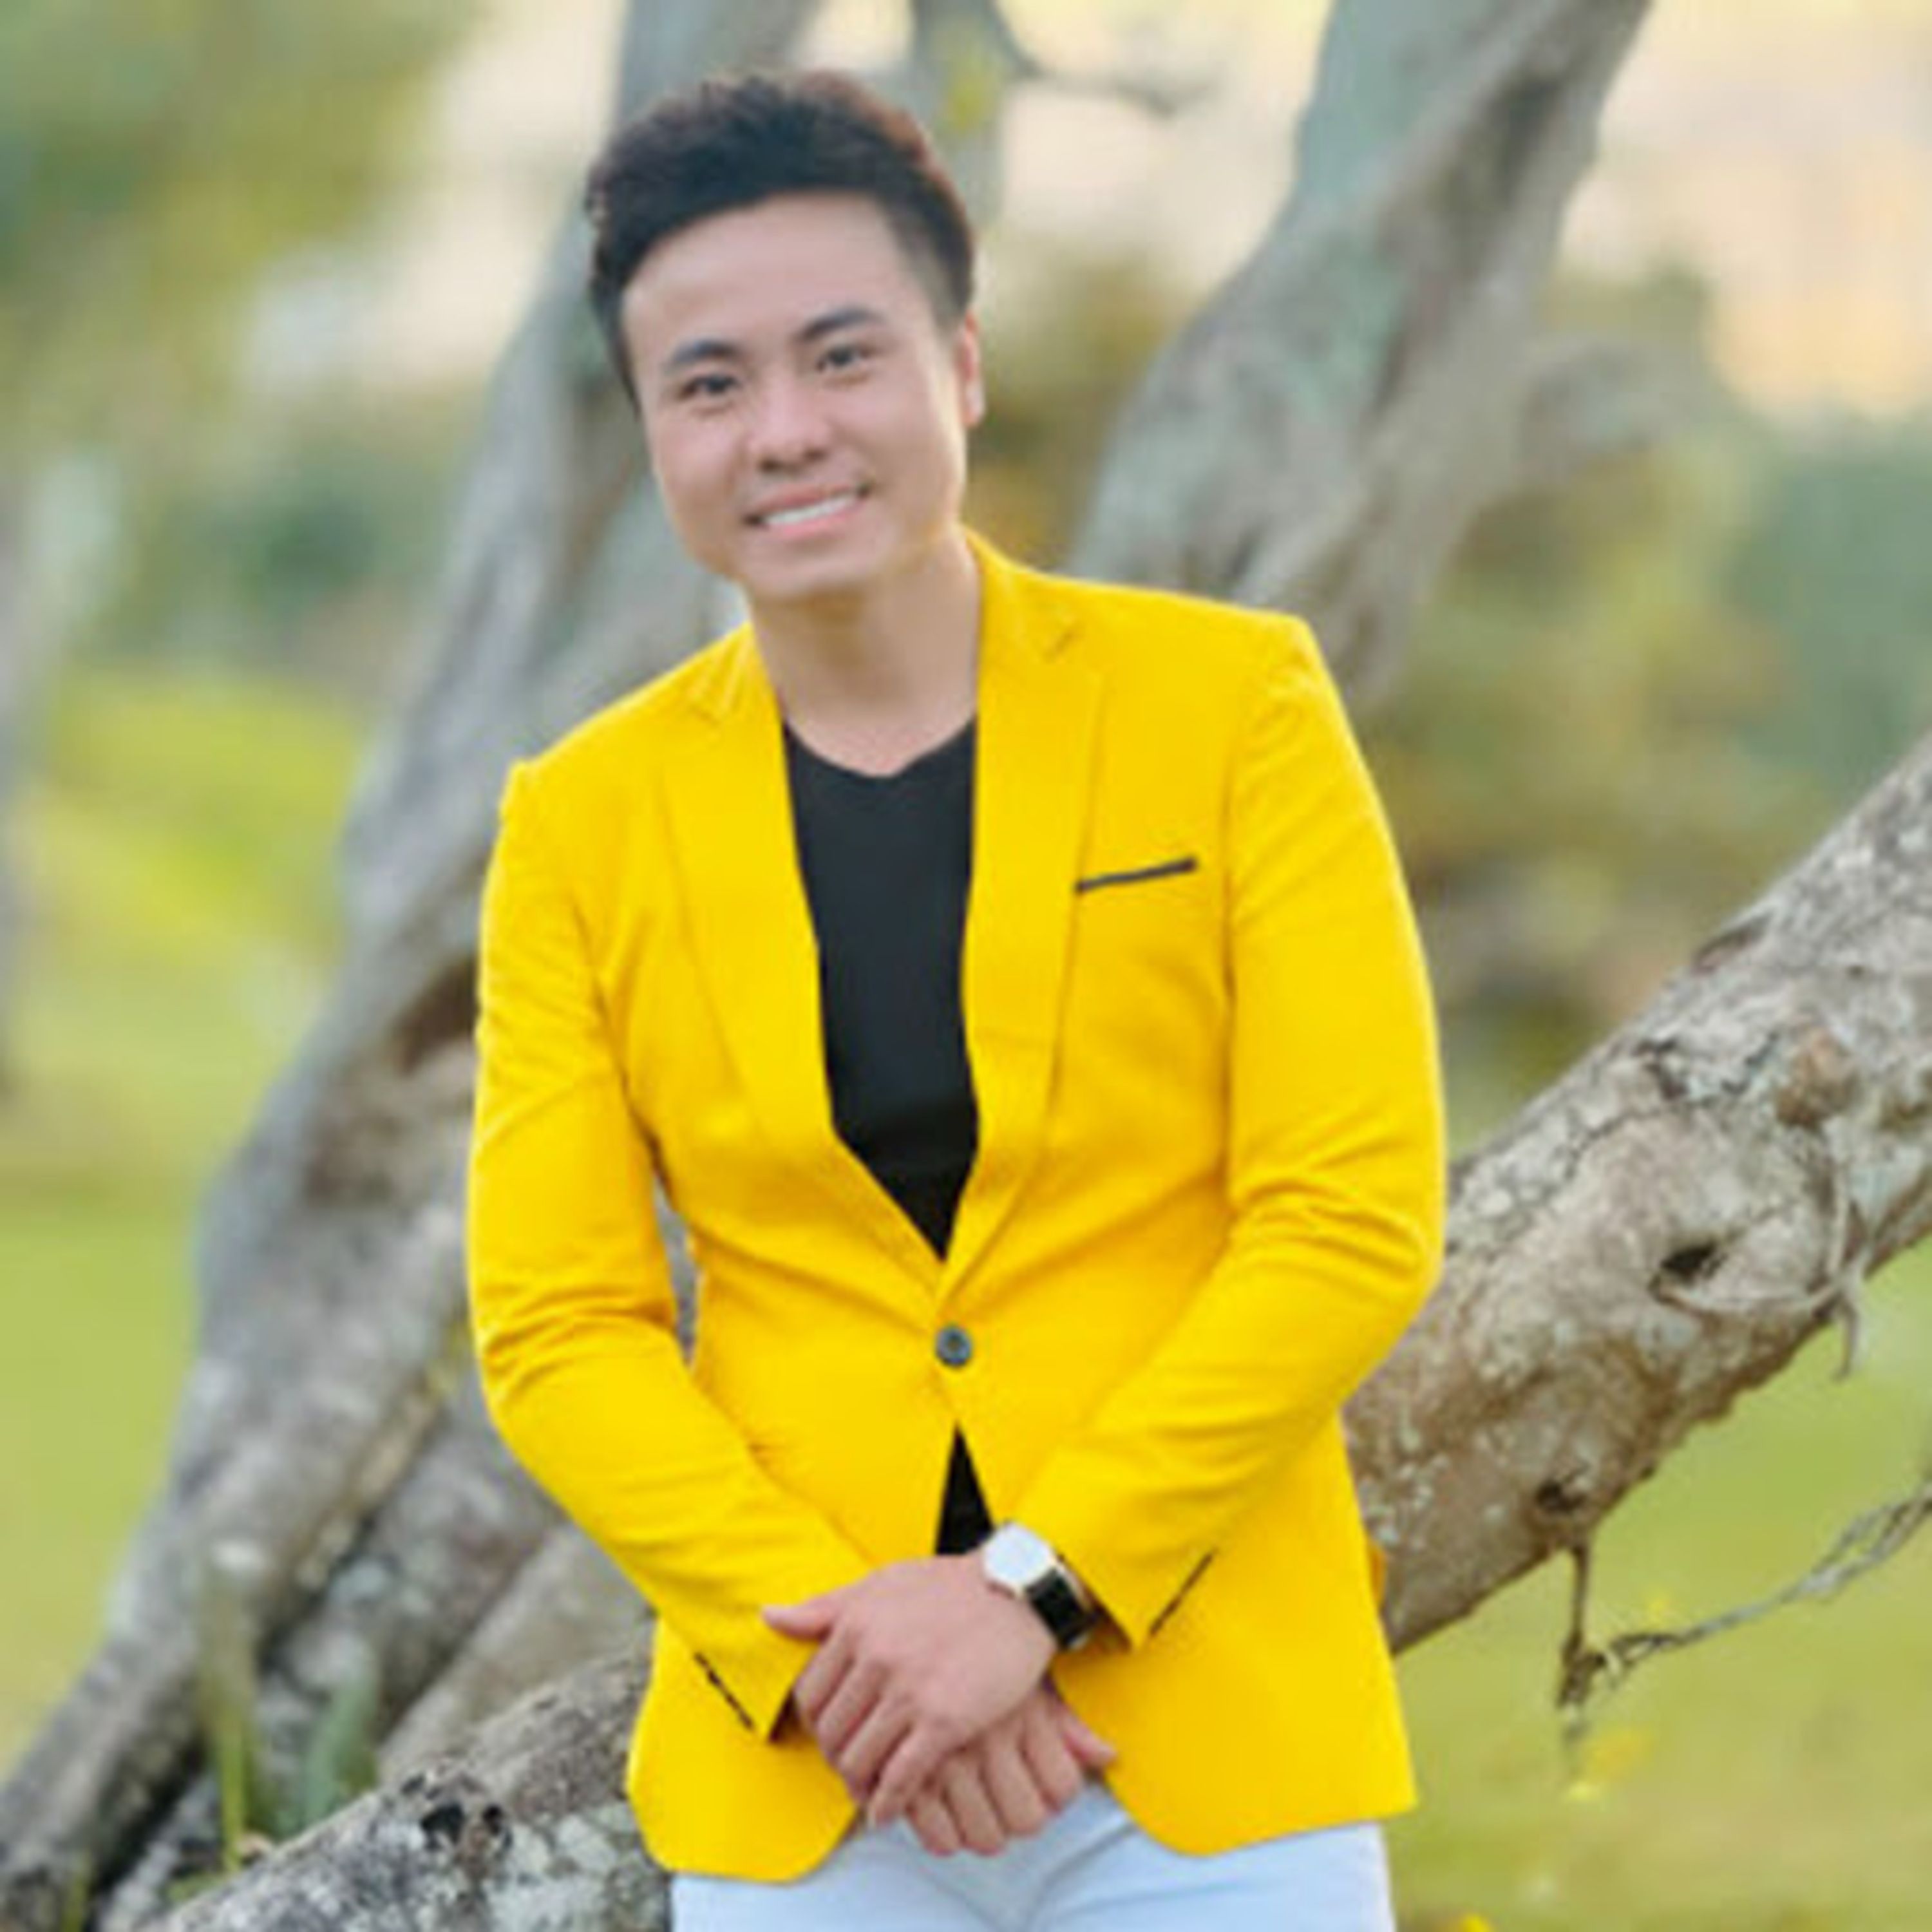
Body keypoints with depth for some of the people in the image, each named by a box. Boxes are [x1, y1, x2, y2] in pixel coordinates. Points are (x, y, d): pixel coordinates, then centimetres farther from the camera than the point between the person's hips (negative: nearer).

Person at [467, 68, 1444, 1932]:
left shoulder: (1232, 706, -2)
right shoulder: (584, 824, 3)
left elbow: (1357, 1221, -6)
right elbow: (557, 1329, 1)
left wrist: (1030, 1587, -13)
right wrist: (827, 1646, -12)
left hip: (1217, 1740, -1)